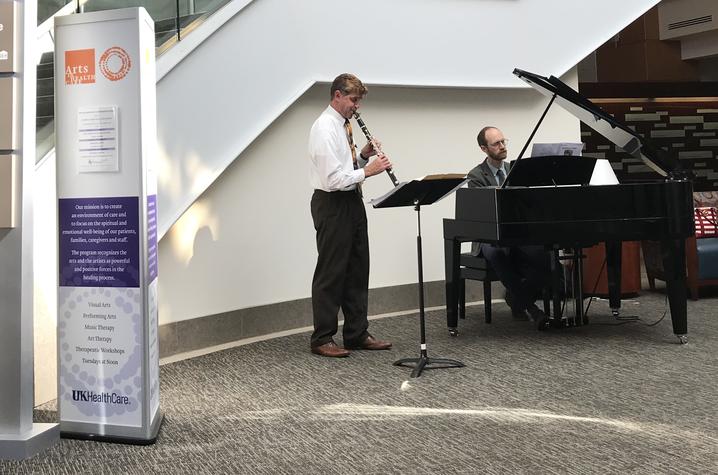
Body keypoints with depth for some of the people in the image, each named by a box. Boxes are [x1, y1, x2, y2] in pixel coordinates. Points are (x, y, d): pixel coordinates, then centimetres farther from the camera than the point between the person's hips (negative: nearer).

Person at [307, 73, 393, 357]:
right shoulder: (324, 129, -16)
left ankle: (357, 334, 22)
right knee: (331, 273, -2)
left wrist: (363, 155, 3)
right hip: (332, 205, -9)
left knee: (357, 270, 12)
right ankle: (322, 340, 8)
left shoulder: (344, 125, 13)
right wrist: (367, 170, -20)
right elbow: (333, 178, -23)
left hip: (351, 202, 10)